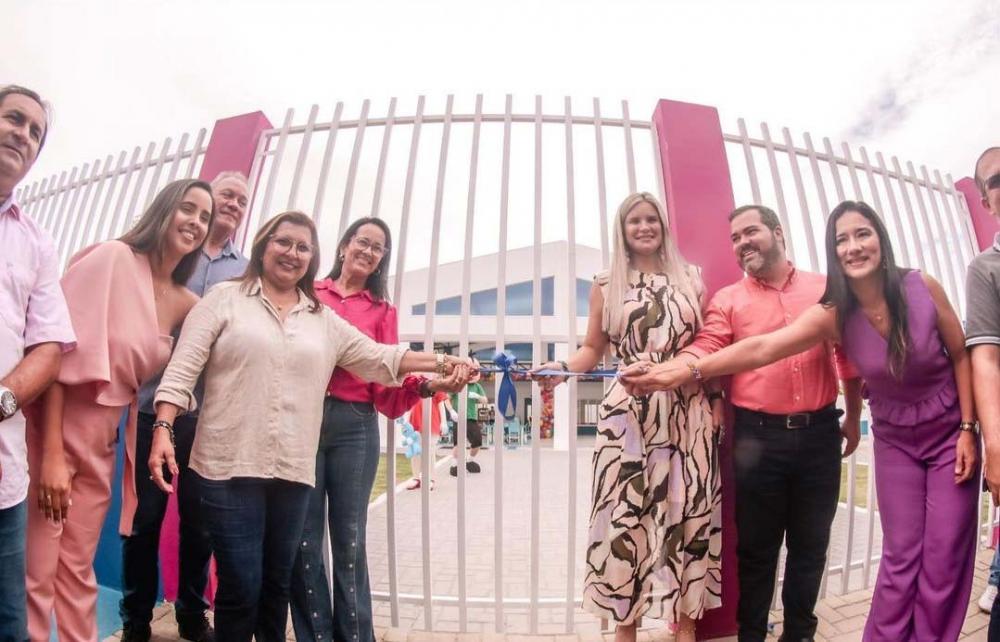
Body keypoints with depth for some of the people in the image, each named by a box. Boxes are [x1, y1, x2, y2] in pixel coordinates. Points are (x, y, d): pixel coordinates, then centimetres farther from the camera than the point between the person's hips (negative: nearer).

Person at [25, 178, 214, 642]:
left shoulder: (185, 304, 5)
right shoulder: (113, 258, -12)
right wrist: (52, 451, -20)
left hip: (103, 443, 6)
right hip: (54, 432, -5)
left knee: (78, 571, 16)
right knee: (35, 572, 1)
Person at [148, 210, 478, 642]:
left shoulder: (324, 320, 13)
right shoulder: (225, 299, 3)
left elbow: (380, 358, 12)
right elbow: (182, 369, -2)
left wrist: (442, 362, 5)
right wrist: (163, 429, -14)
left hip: (293, 472, 3)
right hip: (229, 465, -3)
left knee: (277, 584, 15)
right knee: (240, 587, -1)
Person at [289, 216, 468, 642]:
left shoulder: (382, 310, 12)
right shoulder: (307, 295, 10)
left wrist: (427, 385, -15)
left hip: (355, 426, 1)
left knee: (349, 540, 6)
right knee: (304, 540, 4)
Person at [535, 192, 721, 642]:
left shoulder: (690, 279, 11)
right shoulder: (607, 285, 7)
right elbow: (592, 349, 8)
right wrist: (562, 367, -11)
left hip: (688, 414, 2)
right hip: (626, 414, -1)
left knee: (687, 513, 7)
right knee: (626, 515, 2)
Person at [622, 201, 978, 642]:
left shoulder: (923, 288, -15)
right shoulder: (833, 315, -17)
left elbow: (961, 355, -3)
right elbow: (763, 348, -28)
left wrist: (968, 429, -6)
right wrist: (687, 370, -39)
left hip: (949, 434, 0)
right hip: (895, 442, 0)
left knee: (945, 556, 4)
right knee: (901, 556, 4)